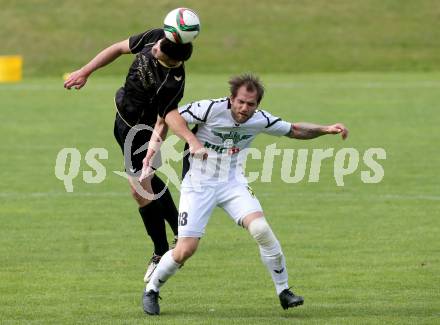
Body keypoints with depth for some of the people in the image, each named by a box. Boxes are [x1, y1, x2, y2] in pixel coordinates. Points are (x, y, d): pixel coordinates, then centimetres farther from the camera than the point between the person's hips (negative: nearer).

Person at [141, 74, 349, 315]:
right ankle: (151, 291, 16)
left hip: (233, 183, 3)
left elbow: (294, 130, 9)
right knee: (186, 249, -10)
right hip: (198, 184, -3)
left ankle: (283, 291, -5)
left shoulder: (260, 120, -7)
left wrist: (326, 130, -3)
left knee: (260, 228, -20)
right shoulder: (210, 109, -20)